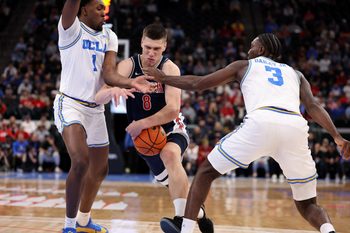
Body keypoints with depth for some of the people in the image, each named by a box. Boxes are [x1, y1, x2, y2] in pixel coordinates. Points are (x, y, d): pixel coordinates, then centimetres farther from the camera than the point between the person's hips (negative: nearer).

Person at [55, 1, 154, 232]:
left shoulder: (109, 37, 8)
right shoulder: (71, 28, -7)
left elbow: (108, 72, -5)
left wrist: (130, 82, -24)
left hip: (96, 109, 7)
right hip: (70, 104, -7)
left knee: (100, 169, 16)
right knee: (81, 161, -27)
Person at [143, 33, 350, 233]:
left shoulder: (244, 65, 29)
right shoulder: (296, 73, 35)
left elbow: (197, 84, 28)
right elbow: (313, 106, 16)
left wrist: (163, 78, 41)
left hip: (261, 122, -3)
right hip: (296, 126, 3)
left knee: (206, 172, 18)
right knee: (307, 204, 17)